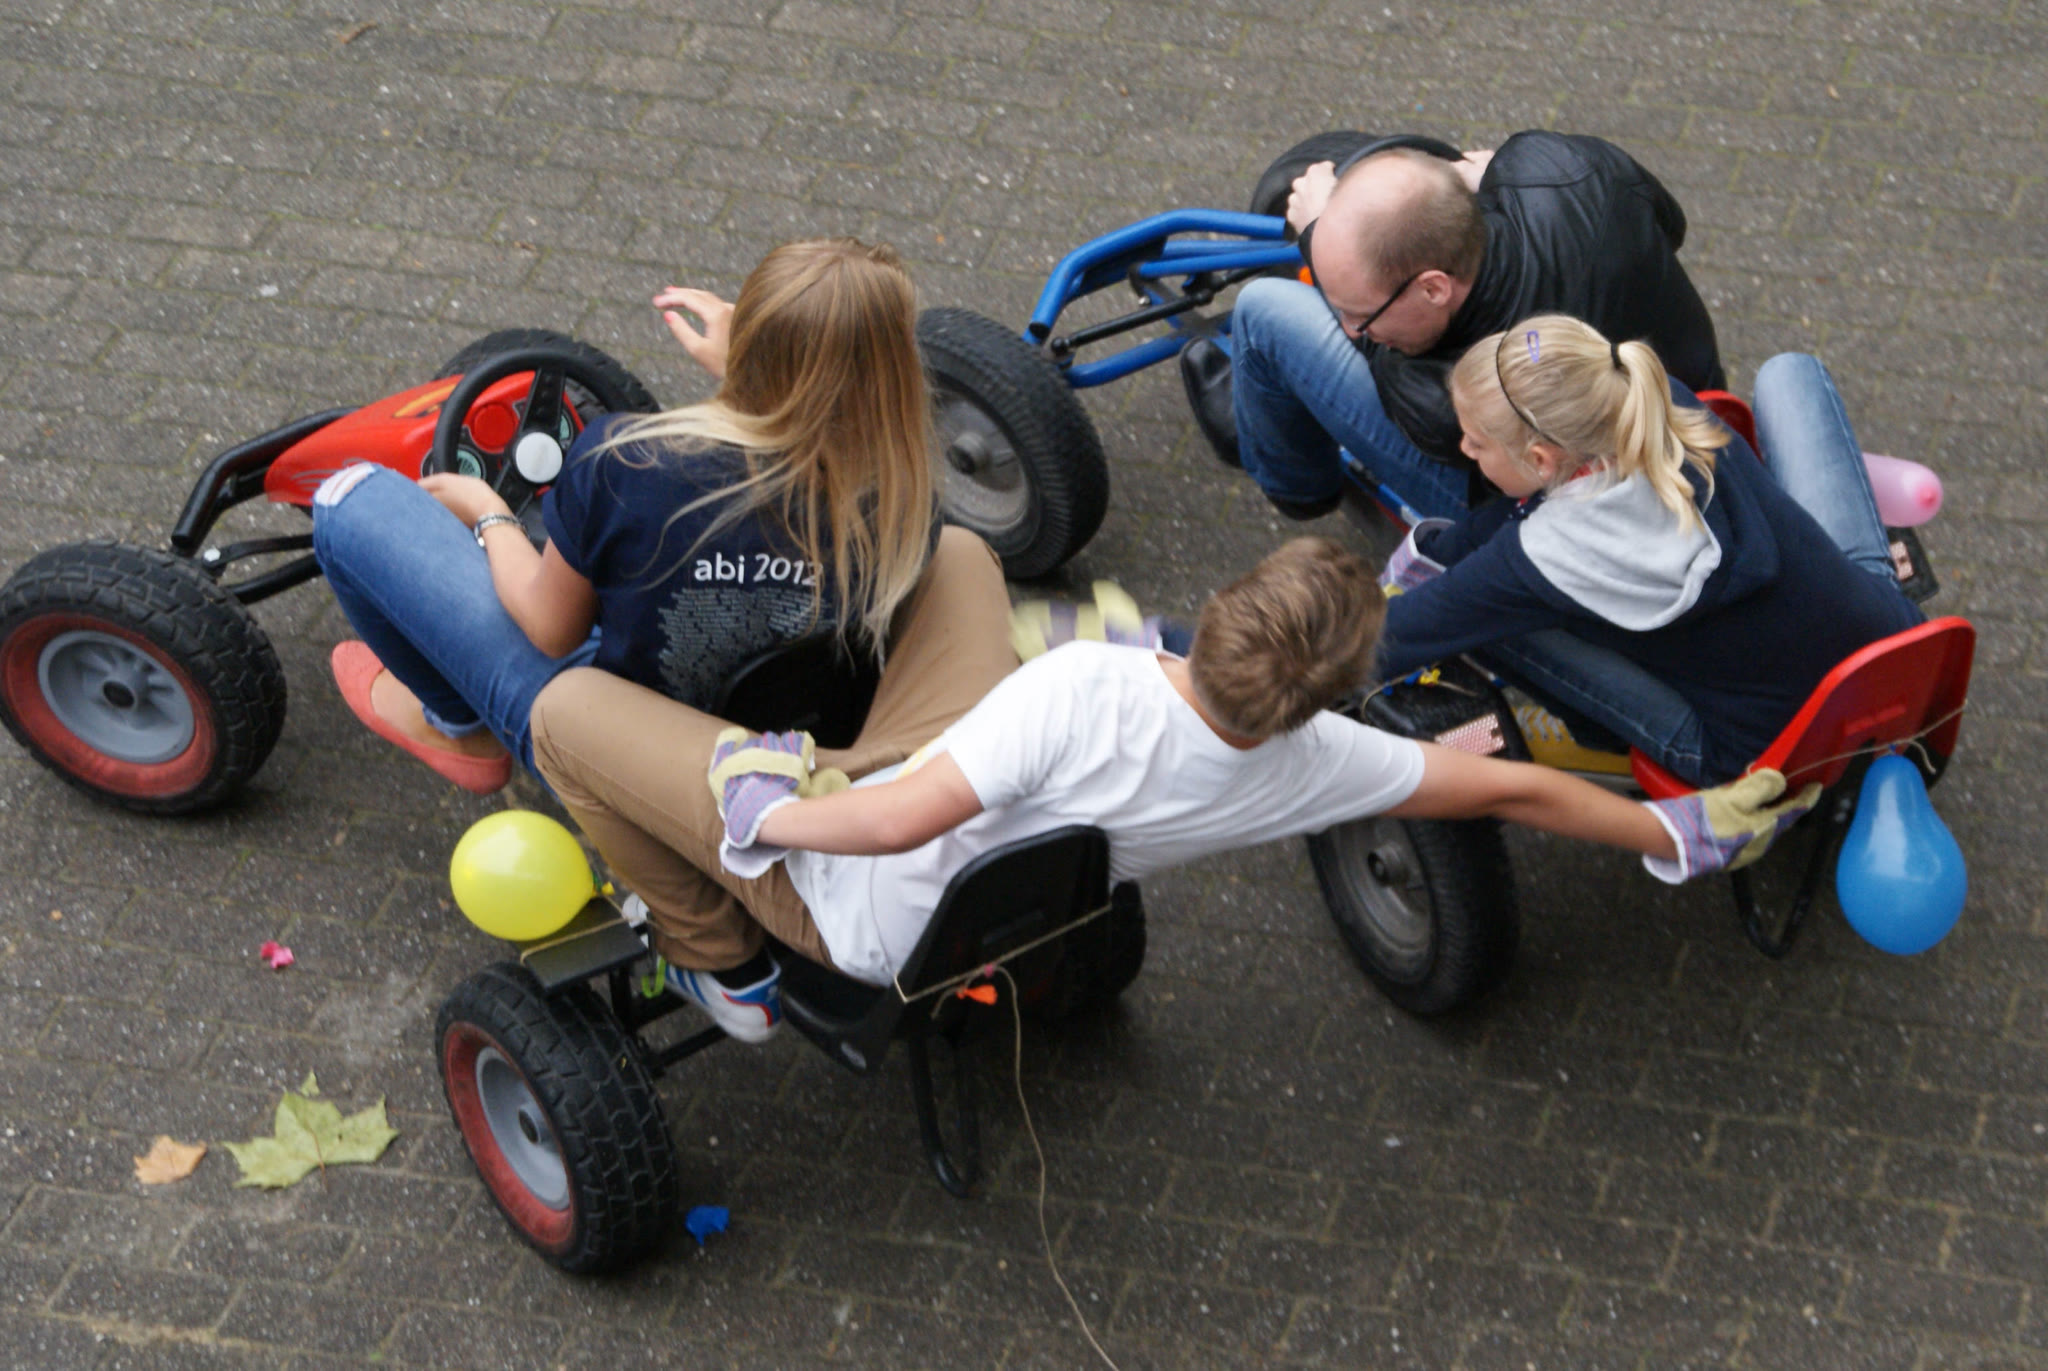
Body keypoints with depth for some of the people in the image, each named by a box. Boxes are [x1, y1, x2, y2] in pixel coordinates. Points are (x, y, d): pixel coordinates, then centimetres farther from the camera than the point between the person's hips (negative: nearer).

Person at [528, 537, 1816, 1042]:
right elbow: (1510, 790, -10)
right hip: (956, 929, 7)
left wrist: (778, 817, -22)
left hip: (841, 899, -6)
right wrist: (1682, 831, 5)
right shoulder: (1314, 765, -21)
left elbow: (899, 820, -43)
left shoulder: (1083, 692, -40)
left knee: (568, 707, 3)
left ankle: (716, 957, 17)